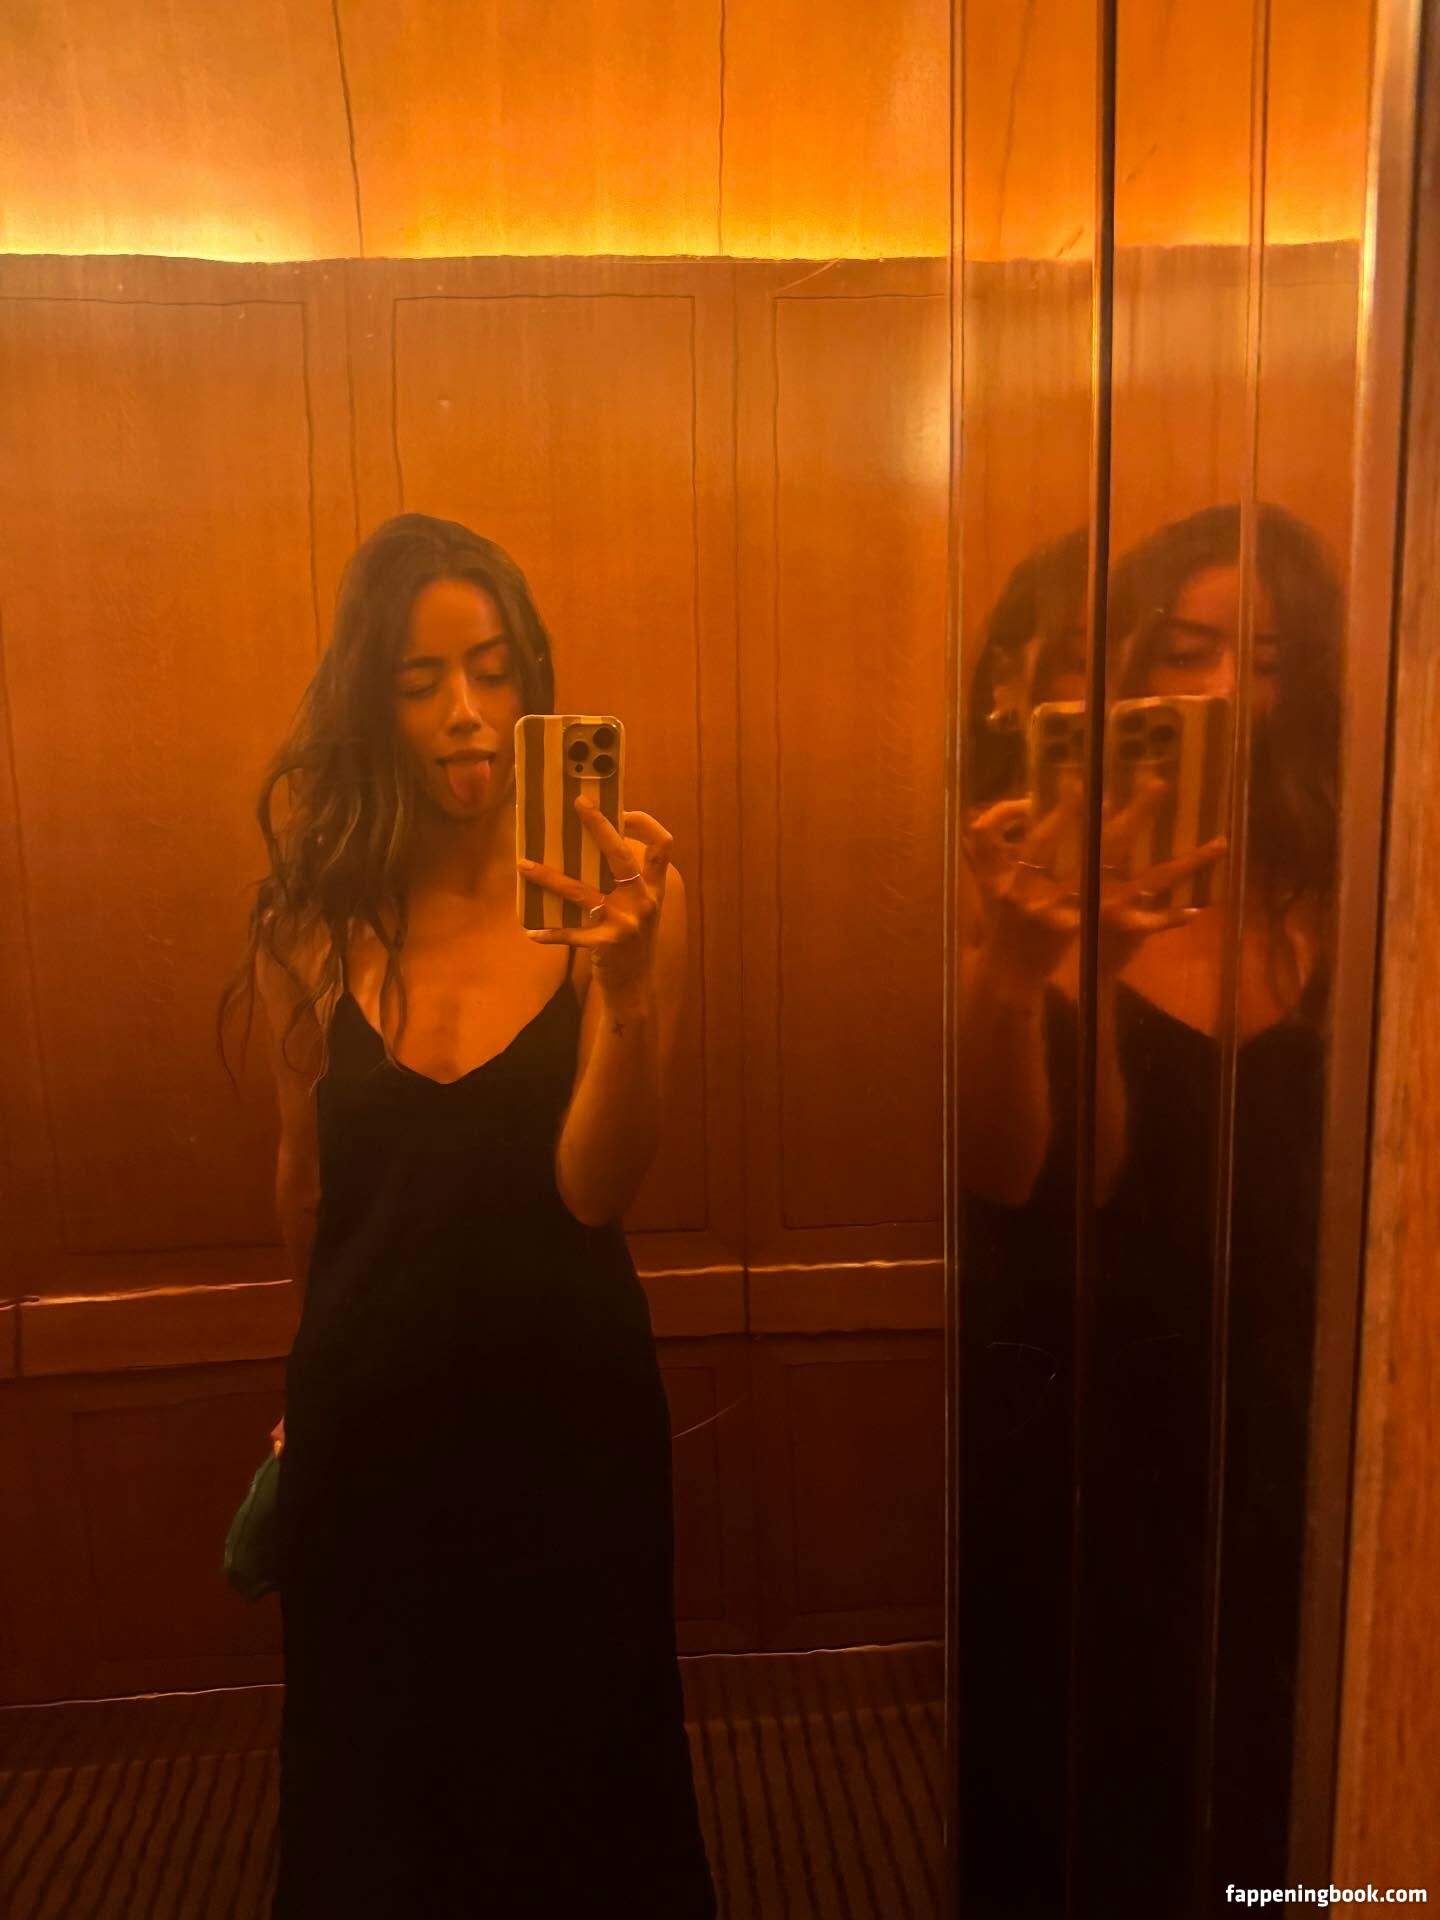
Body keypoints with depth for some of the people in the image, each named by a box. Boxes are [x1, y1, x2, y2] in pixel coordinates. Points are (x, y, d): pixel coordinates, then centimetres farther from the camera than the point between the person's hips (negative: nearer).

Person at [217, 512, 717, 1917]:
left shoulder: (617, 895, -13)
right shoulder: (311, 919, -7)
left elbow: (593, 1187, -20)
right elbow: (306, 1180, 5)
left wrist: (633, 989, -38)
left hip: (566, 1397, -2)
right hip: (367, 1410, 2)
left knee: (574, 1764, 19)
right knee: (376, 1768, 23)